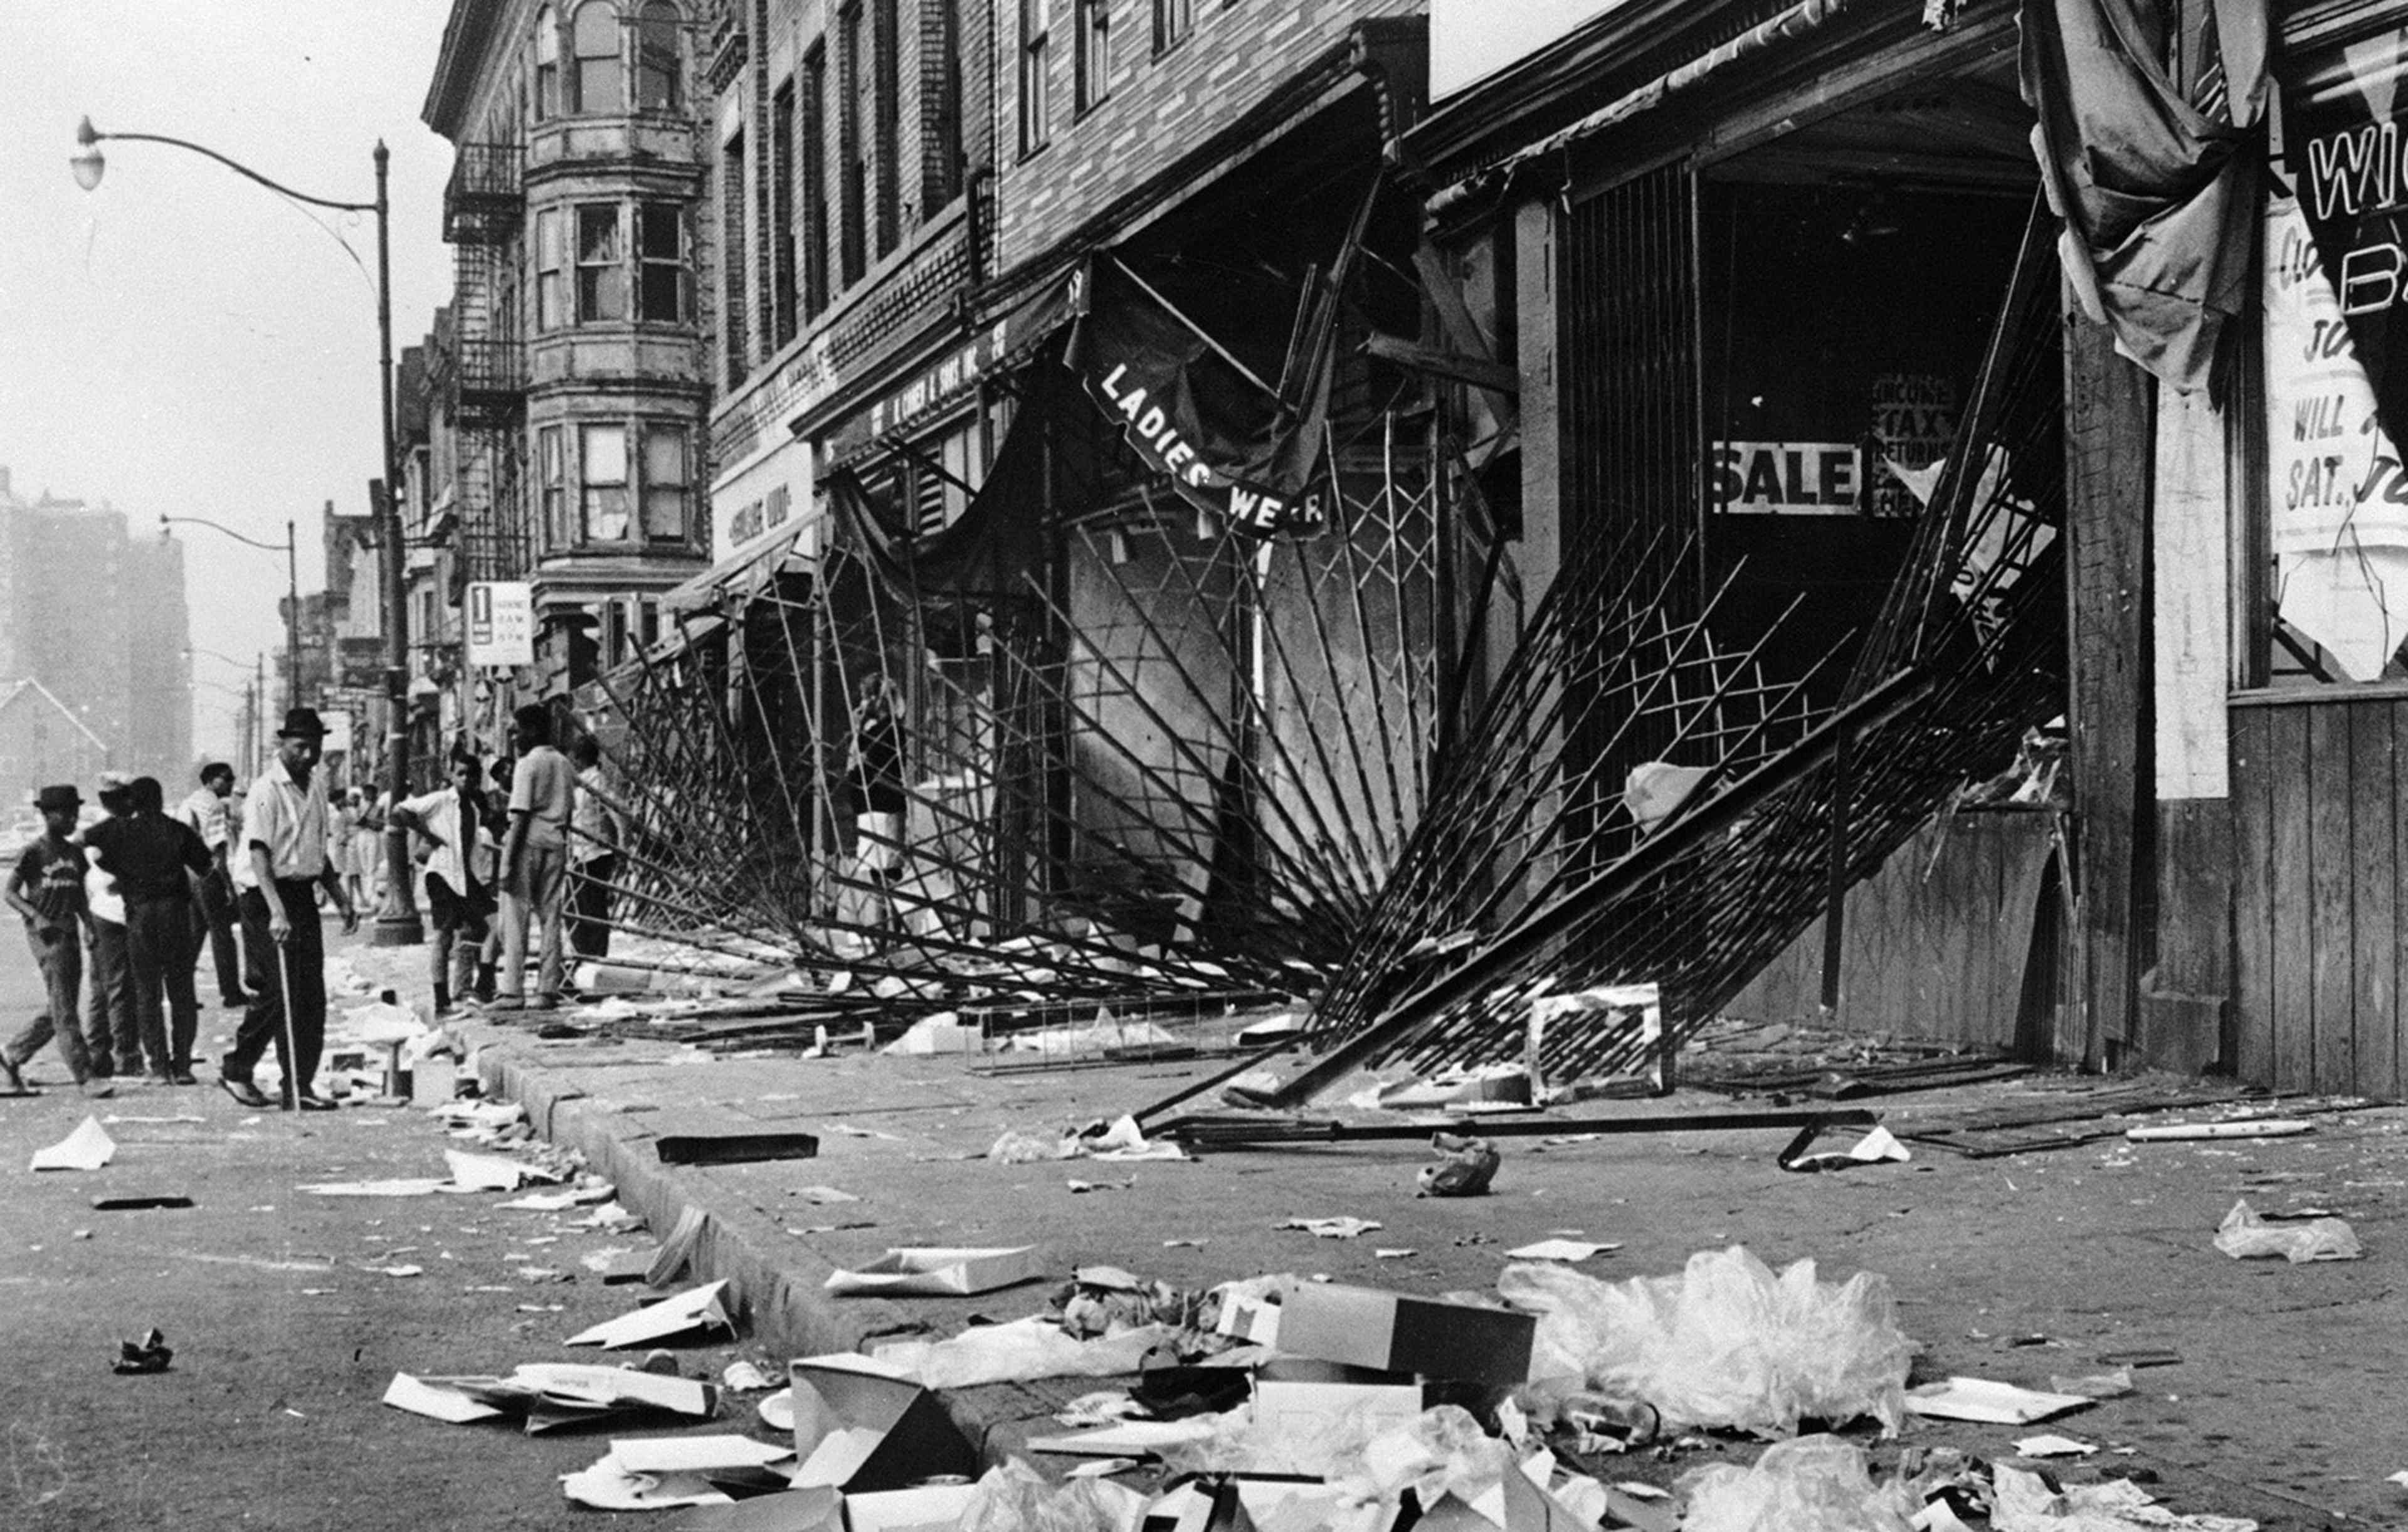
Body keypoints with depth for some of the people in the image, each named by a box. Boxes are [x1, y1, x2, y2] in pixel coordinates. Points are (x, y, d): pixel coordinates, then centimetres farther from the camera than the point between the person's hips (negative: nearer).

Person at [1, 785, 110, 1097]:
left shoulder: (75, 853, 13)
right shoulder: (33, 853, -5)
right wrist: (37, 917, -19)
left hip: (69, 934, 7)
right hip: (45, 935, -7)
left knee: (57, 1013, 11)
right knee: (63, 1010, -9)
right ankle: (86, 1077, -14)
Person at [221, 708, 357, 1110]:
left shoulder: (317, 785, 13)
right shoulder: (266, 791, -13)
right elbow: (260, 854, -22)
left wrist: (341, 897, 21)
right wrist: (276, 912, -32)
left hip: (303, 894, 8)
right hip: (266, 896, -7)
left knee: (312, 995, 3)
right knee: (281, 992, -9)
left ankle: (301, 1087, 7)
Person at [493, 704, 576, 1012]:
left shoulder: (527, 764, -9)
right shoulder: (564, 765, 12)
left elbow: (521, 816, -13)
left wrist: (509, 862, -13)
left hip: (528, 844, -6)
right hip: (556, 845, 6)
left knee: (515, 921, -2)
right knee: (550, 920, 8)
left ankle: (513, 992, -5)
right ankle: (548, 990, 5)